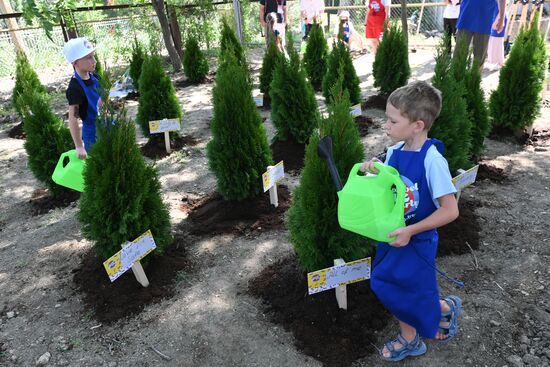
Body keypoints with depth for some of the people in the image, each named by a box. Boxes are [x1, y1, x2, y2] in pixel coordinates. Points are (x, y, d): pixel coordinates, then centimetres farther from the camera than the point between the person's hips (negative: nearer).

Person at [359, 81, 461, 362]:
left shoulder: (432, 160, -24)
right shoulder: (394, 152, -4)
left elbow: (450, 210, -23)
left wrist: (409, 231, -22)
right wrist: (374, 173, -12)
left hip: (417, 241, -6)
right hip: (393, 235, 6)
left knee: (412, 296, 7)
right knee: (391, 289, 16)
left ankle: (447, 308, 39)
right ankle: (409, 340, 38)